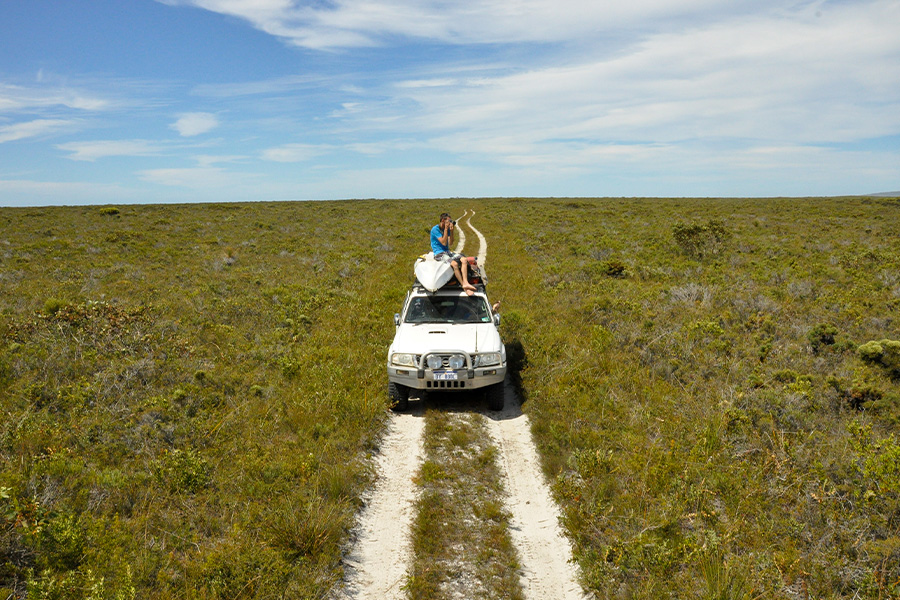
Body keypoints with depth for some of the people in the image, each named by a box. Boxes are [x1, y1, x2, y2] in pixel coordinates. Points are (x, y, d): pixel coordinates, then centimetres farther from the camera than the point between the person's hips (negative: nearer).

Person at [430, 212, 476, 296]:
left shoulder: (447, 228, 12)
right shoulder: (435, 229, -10)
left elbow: (450, 242, 4)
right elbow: (444, 243, -16)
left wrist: (451, 231, -6)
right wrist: (446, 229, -16)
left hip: (447, 251, 8)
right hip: (439, 253, -8)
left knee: (464, 260, -16)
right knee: (454, 264, -33)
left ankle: (465, 283, -30)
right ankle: (464, 287, -25)